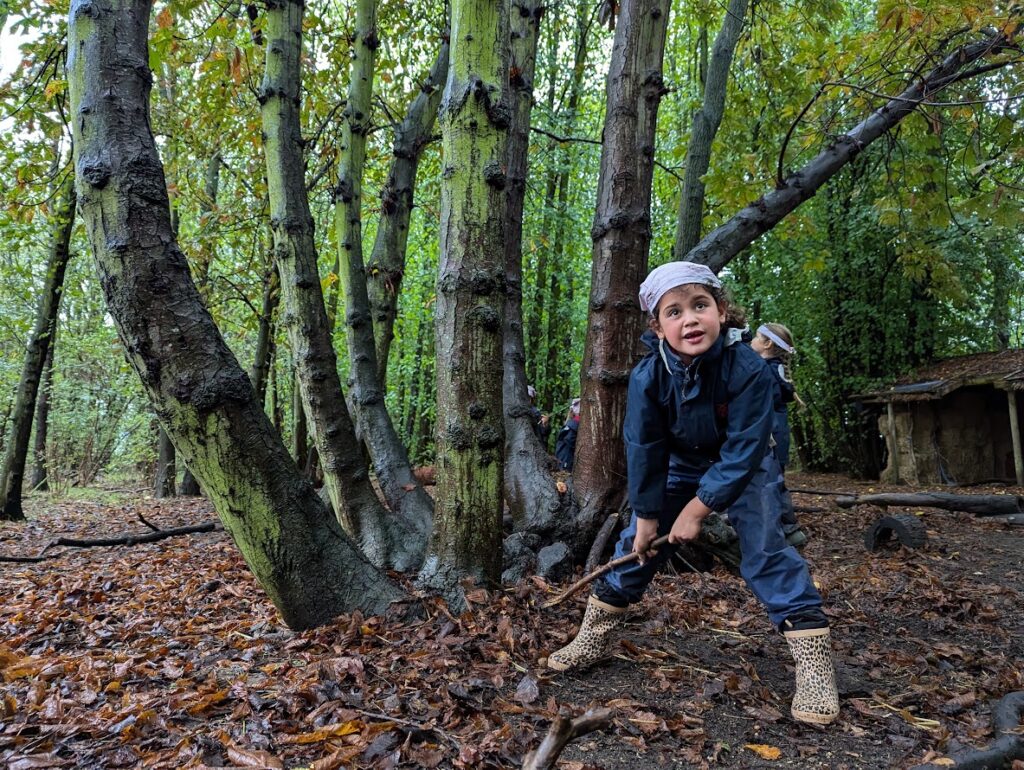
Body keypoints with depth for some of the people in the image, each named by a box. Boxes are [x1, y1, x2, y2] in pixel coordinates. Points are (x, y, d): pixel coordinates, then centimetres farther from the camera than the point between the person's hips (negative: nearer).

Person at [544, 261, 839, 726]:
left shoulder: (747, 368, -34)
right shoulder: (647, 376, -27)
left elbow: (741, 454, -29)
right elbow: (643, 451, -17)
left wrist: (696, 510, -25)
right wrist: (646, 517, -11)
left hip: (740, 466, -2)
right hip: (680, 465, 3)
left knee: (765, 547, -16)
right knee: (638, 544, 4)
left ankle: (813, 659, -5)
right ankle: (592, 639, 19)